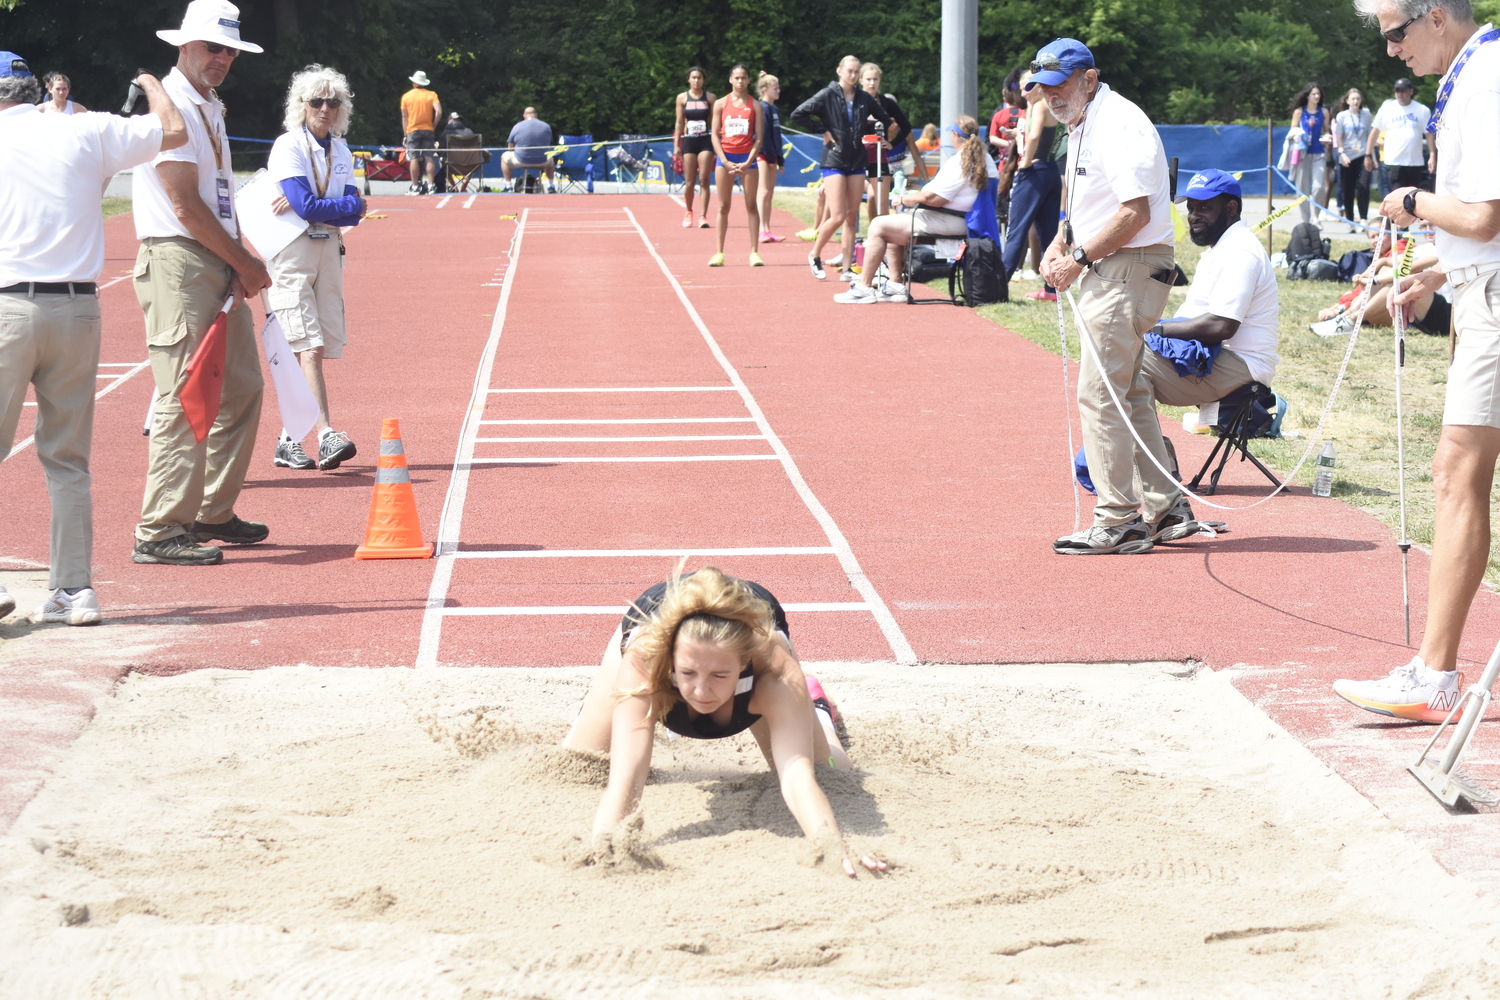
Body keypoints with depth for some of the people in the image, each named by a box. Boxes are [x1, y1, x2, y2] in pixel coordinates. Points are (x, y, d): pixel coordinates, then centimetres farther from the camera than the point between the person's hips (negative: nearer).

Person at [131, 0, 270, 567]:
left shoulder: (210, 107, 18)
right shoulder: (170, 106, -12)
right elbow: (185, 206, -16)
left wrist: (243, 263, 3)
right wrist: (245, 263, -9)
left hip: (220, 264, 10)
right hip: (177, 264, -10)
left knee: (241, 389, 13)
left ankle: (213, 513, 24)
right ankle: (159, 532, -9)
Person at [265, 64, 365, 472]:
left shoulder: (340, 151, 11)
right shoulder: (287, 146, -6)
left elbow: (354, 212, -1)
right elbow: (306, 205, -18)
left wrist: (310, 205, -12)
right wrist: (347, 205, -5)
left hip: (329, 251, 6)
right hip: (291, 253, -6)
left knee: (311, 350, 5)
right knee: (308, 347, -15)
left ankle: (288, 440, 13)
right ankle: (325, 437, -24)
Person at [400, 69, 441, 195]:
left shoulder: (406, 96, 4)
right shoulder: (431, 95, 3)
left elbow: (404, 117, 5)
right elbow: (439, 112, -10)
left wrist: (405, 134, 9)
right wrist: (433, 126, 2)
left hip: (412, 131, -1)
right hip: (428, 130, 1)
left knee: (414, 159, -2)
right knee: (429, 158, 1)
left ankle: (415, 187, -5)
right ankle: (431, 185, -5)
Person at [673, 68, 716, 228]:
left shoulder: (710, 98, 4)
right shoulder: (682, 98, 6)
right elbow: (679, 123, 8)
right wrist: (676, 145, 4)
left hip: (705, 141, -1)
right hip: (688, 141, 1)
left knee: (704, 180, -9)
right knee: (689, 182, 3)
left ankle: (704, 216, -8)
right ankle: (689, 213, 24)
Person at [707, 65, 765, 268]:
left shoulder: (755, 106, 3)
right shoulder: (721, 104, 5)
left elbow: (759, 137, 0)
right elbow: (715, 135, 3)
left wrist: (747, 163, -11)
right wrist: (725, 161, -9)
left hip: (747, 158, -1)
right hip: (725, 156, 1)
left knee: (751, 205, -1)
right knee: (723, 206, 1)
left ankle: (754, 252, 0)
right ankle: (719, 253, 3)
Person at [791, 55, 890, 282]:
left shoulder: (864, 99, 7)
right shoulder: (827, 95, -6)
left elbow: (885, 120, 24)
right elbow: (798, 115, -12)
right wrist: (823, 131, -11)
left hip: (857, 161, 5)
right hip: (834, 160, -5)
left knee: (852, 217, 3)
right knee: (838, 217, -12)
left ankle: (847, 268, 7)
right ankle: (815, 255, 10)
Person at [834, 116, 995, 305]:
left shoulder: (958, 163, -20)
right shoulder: (985, 160, 7)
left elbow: (931, 198, -25)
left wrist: (905, 199, -8)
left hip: (944, 223, -11)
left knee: (878, 226, -6)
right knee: (891, 228, 24)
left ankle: (864, 287, -5)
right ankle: (895, 286, 17)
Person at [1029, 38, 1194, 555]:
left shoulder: (1119, 124, -16)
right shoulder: (1080, 128, 16)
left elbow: (1134, 212, -23)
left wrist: (1080, 258, -17)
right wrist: (1060, 243, 10)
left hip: (1129, 269, -11)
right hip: (1105, 273, 11)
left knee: (1100, 394, -9)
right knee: (1127, 394, 14)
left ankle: (1118, 520, -5)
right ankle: (1166, 508, 19)